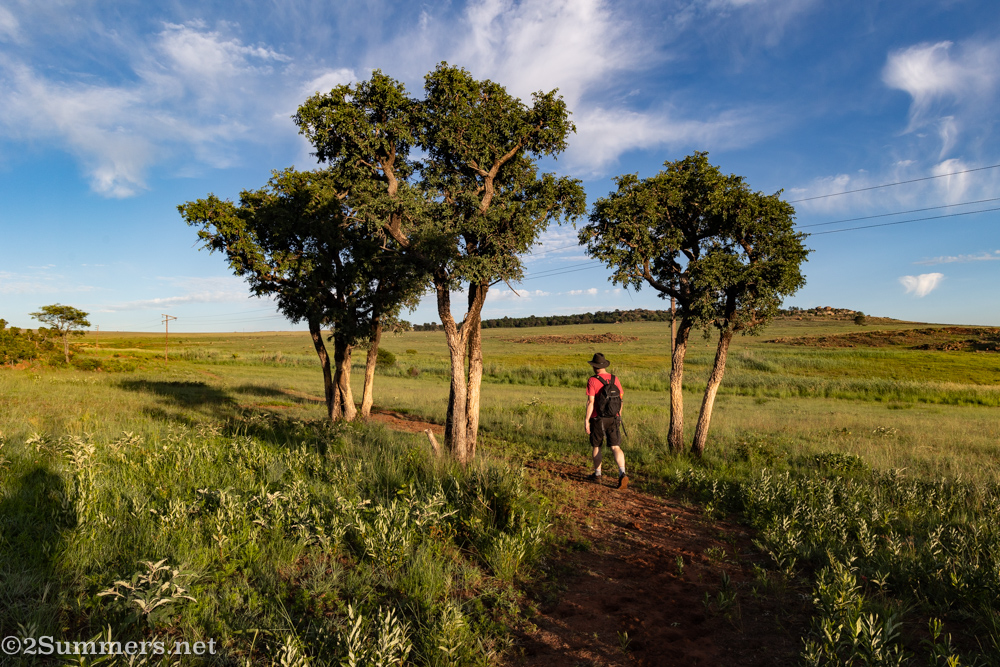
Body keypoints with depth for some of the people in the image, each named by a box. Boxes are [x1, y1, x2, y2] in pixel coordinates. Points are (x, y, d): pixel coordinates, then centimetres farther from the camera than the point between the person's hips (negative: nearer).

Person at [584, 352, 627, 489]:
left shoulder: (592, 381, -12)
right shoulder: (615, 379, 3)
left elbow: (590, 402, -16)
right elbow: (620, 400, 9)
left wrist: (586, 420, -12)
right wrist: (619, 416, 21)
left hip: (598, 419, -3)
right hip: (613, 419, 3)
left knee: (596, 446, 15)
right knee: (616, 447, 0)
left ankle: (597, 474, 27)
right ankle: (622, 474, -19)